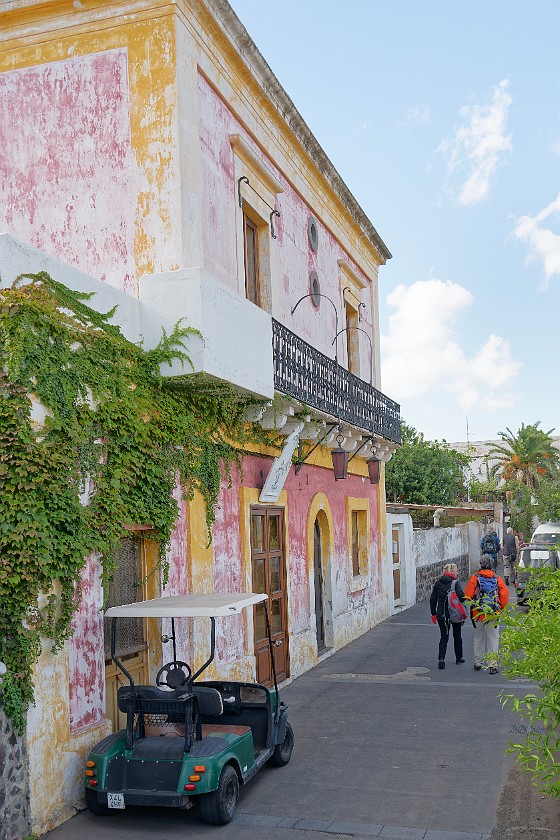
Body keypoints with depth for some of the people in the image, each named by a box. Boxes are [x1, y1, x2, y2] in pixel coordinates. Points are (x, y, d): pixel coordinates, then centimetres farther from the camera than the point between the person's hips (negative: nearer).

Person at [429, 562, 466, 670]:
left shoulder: (438, 583, 2)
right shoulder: (455, 583, -11)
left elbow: (432, 600, 4)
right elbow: (462, 596, -24)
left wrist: (433, 614, 13)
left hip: (441, 615, 3)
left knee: (444, 637, 8)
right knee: (457, 636, 18)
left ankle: (441, 659, -9)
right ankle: (459, 658, 30)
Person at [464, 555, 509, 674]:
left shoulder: (474, 578, -4)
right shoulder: (498, 579, 0)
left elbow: (468, 595, -7)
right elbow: (505, 596, -3)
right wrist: (500, 609, 9)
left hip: (478, 614, 0)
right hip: (493, 614, 0)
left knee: (478, 638, 15)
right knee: (493, 639, 4)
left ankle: (478, 663, 21)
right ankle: (493, 665, -2)